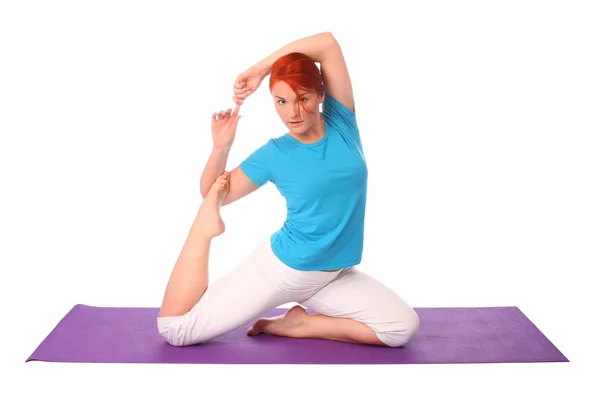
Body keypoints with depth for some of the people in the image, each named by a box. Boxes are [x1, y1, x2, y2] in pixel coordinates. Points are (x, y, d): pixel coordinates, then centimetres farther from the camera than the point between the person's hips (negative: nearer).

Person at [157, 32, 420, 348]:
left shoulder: (340, 123, -4)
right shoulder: (274, 154, -7)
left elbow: (328, 43, -12)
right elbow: (217, 194, 1)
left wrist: (260, 69, -11)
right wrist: (221, 147, -15)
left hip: (334, 276, 3)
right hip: (280, 268, -3)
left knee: (405, 327, -17)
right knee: (174, 329, -8)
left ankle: (300, 324, -3)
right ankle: (206, 225, 5)